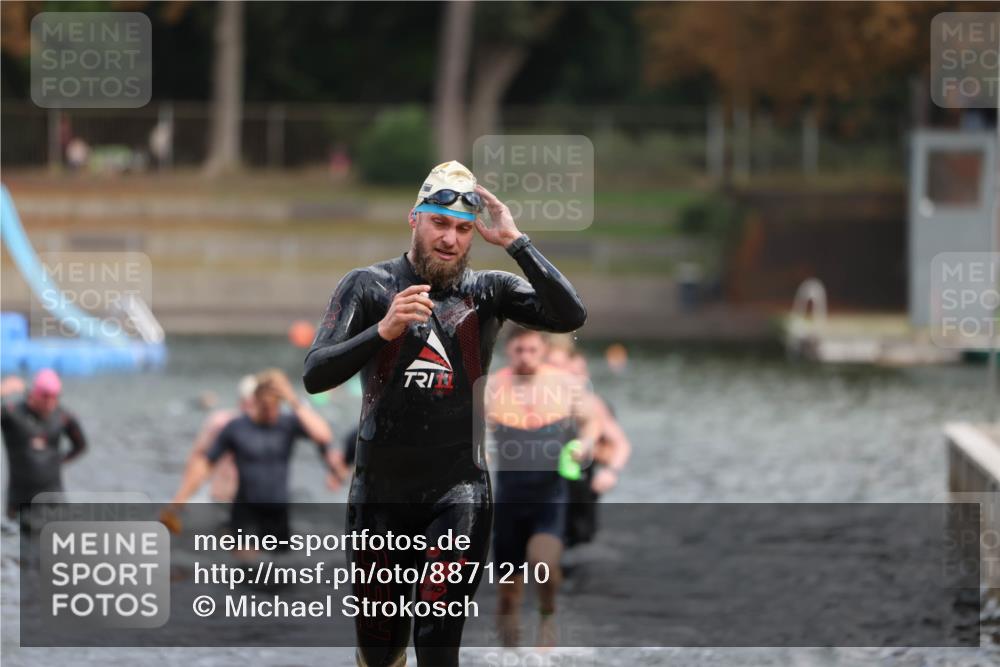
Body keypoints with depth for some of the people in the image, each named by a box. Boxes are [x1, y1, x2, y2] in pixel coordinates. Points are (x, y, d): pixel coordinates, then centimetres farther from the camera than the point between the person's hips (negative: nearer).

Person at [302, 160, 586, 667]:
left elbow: (570, 316, -13)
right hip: (380, 491, 1)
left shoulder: (487, 291, 3)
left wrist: (514, 241, -15)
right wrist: (384, 330, -25)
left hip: (457, 491, -1)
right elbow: (314, 375, -10)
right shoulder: (368, 286, 0)